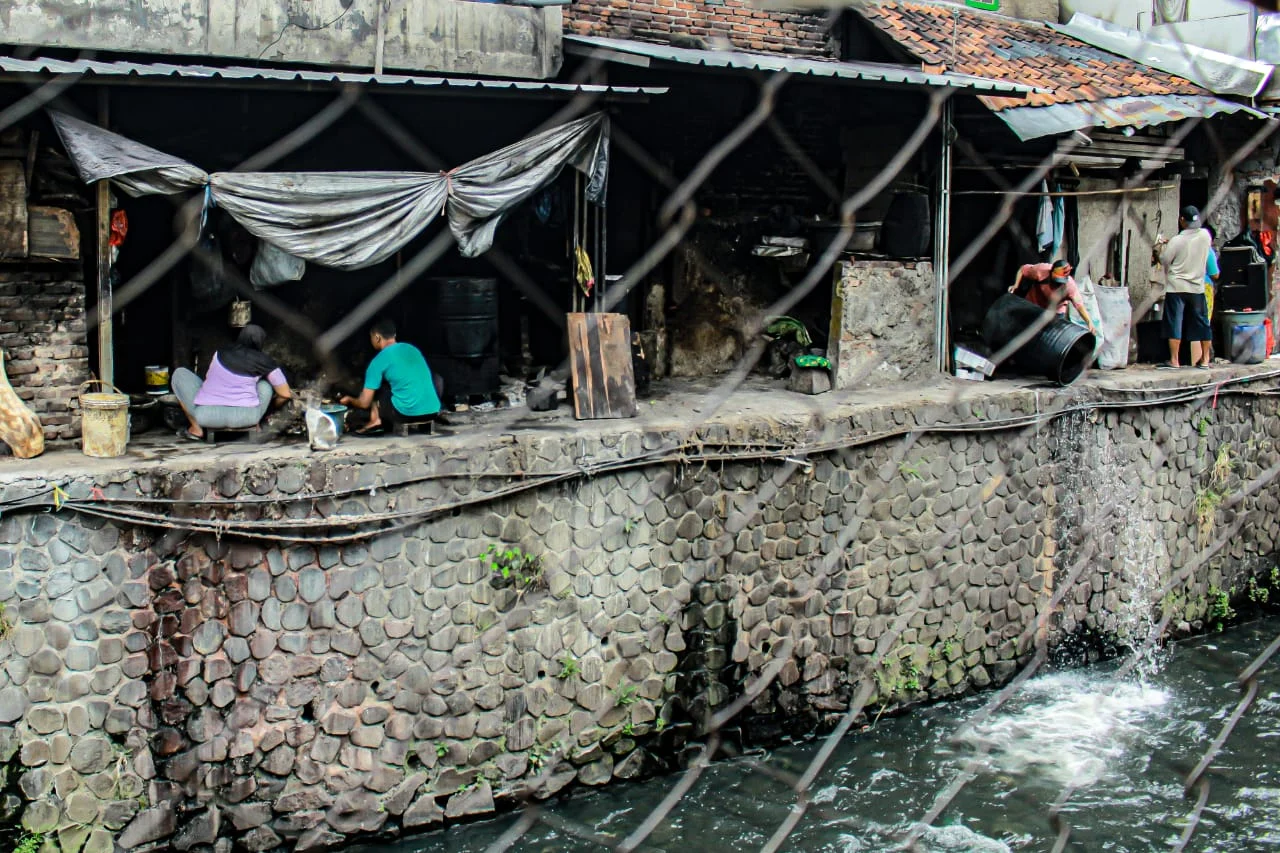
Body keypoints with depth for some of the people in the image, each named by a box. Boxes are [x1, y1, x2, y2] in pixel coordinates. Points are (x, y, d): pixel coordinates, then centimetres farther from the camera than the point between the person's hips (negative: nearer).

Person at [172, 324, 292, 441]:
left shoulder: (220, 353, 19)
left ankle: (196, 428, 13)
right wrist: (271, 405, 40)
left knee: (180, 373, 24)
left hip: (207, 416, 0)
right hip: (245, 417, 0)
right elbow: (286, 394, 17)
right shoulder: (265, 361, 11)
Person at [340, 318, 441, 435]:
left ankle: (375, 422, 9)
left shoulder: (379, 361, -3)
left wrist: (349, 400, 24)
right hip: (433, 411, 5)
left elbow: (364, 403, 0)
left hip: (407, 413, -5)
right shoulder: (412, 349, 17)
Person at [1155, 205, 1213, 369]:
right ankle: (1204, 359, 16)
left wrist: (1160, 247, 14)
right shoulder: (1205, 235, -1)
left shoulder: (1176, 241, -15)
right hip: (1197, 288, 4)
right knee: (1202, 323, 11)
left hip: (1177, 288, -4)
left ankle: (1174, 361, -2)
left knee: (1174, 324, 0)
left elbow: (1164, 261, -4)